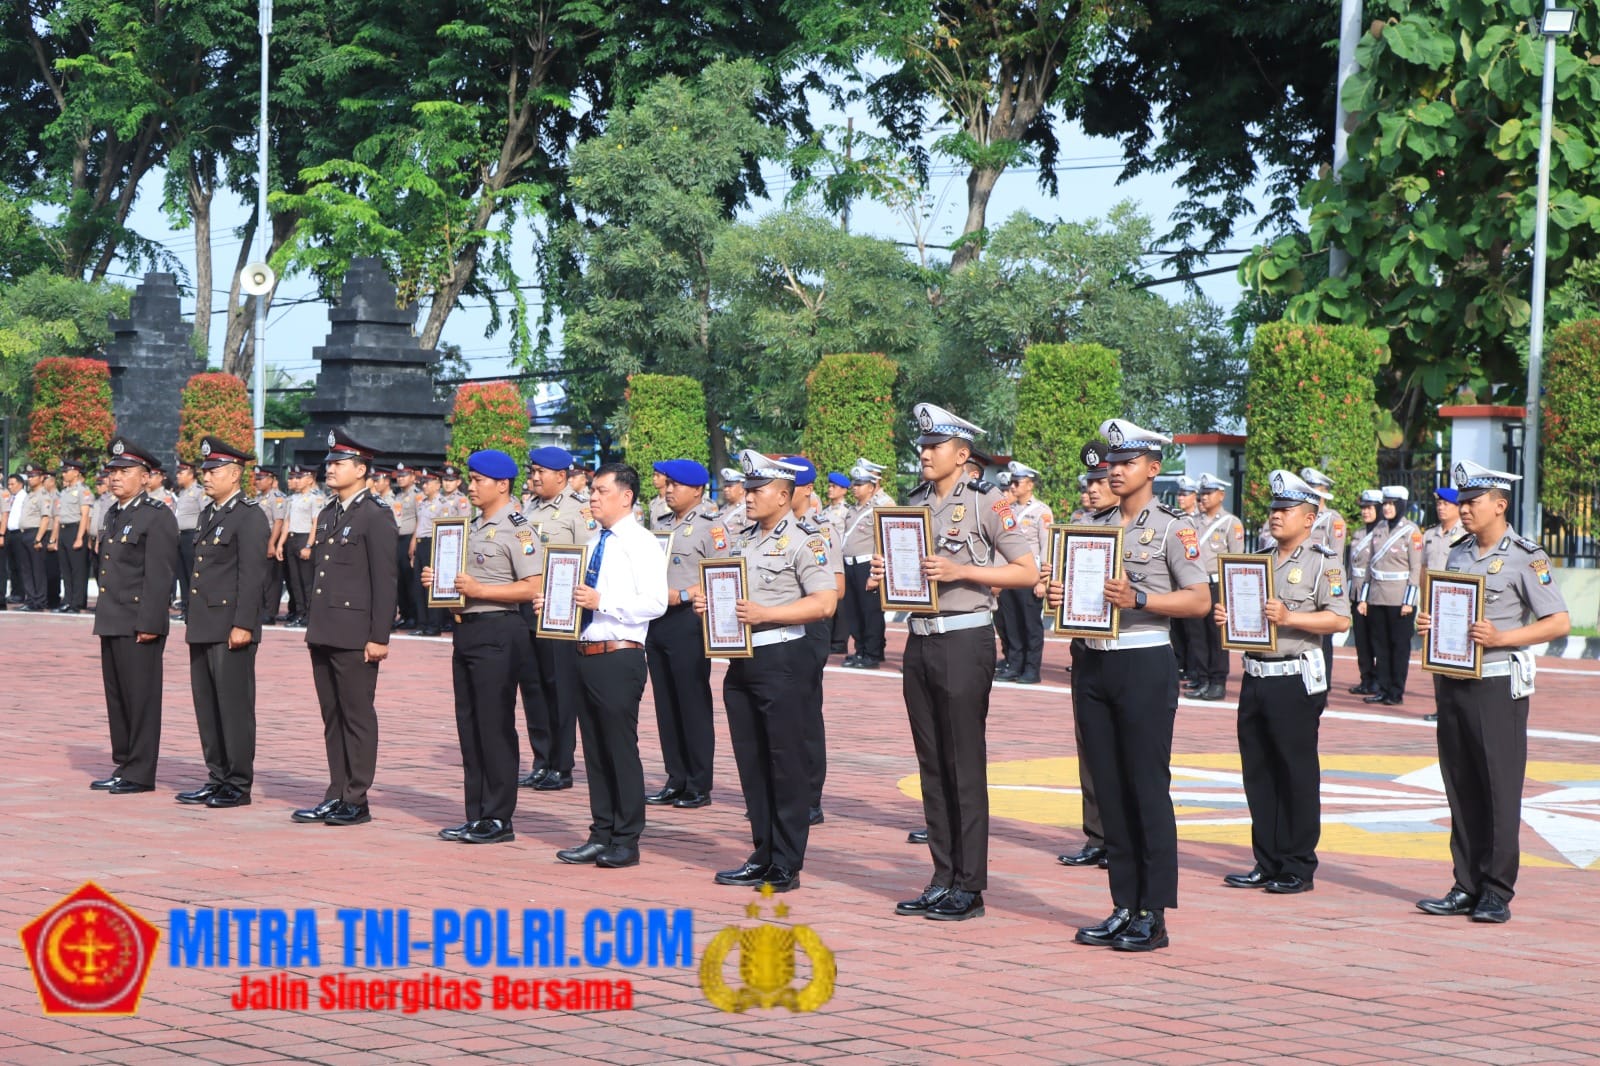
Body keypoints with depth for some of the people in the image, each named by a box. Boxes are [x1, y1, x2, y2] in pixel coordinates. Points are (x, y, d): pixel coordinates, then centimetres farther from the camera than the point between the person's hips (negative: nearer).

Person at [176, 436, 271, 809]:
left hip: (231, 628, -9)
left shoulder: (250, 517, -10)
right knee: (207, 706, 11)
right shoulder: (208, 514, 18)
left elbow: (252, 576, -16)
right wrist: (191, 620, 20)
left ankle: (238, 785, -1)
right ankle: (217, 779, 17)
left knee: (234, 706, -5)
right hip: (203, 627, 9)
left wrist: (242, 625, -20)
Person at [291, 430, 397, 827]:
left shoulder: (376, 518, -9)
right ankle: (337, 795, 16)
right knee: (332, 717, 11)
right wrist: (312, 626, 17)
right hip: (324, 632, 8)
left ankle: (357, 801, 2)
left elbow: (384, 583, -12)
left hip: (355, 636, -8)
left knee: (358, 716, -2)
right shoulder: (327, 515, 16)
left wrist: (379, 637, -16)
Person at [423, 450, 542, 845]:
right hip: (466, 630, 9)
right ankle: (476, 816, 17)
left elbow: (533, 588, -19)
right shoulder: (473, 527, 17)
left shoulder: (516, 529, -11)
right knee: (469, 725, 11)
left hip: (498, 632, -9)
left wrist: (479, 590, -22)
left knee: (495, 726, -5)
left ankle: (498, 819, 1)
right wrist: (439, 580, 8)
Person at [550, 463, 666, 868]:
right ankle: (602, 835, 19)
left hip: (619, 657, -8)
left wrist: (602, 602, -23)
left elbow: (655, 602, -18)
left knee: (621, 748, -4)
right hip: (587, 654, 8)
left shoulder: (641, 543, -8)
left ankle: (626, 842, 3)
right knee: (595, 750, 11)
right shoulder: (595, 543, 16)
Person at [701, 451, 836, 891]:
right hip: (741, 661, 8)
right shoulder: (739, 540, 14)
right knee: (751, 762, 11)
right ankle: (763, 857, 19)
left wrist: (766, 613, -22)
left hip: (782, 660, -8)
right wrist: (705, 602, 3)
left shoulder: (803, 542, -9)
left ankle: (787, 866, 2)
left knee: (787, 763, -2)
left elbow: (824, 603, -16)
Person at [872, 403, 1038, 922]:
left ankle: (969, 886, 2)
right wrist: (883, 574, 0)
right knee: (932, 765, 9)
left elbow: (1028, 573, -10)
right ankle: (943, 880, 15)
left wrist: (961, 570, -19)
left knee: (965, 766, -4)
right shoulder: (915, 503, 13)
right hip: (920, 640, 7)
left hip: (965, 640, -7)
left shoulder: (987, 503, -7)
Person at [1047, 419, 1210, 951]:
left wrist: (1137, 599, -20)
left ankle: (1153, 915, -1)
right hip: (1093, 663, 6)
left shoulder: (1174, 527, -3)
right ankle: (1124, 906, 14)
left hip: (1145, 663, -6)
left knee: (1148, 788, -5)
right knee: (1109, 788, 7)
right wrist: (1062, 597, -1)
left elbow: (1200, 601, -9)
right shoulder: (1094, 526, 14)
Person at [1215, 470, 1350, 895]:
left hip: (1296, 680, -7)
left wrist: (1289, 617, -23)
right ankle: (1268, 864, 17)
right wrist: (1224, 616, 3)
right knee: (1258, 772, 9)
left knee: (1297, 775, -1)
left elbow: (1340, 619, -14)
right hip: (1255, 678, 7)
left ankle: (1299, 868, 5)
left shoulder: (1324, 563, -5)